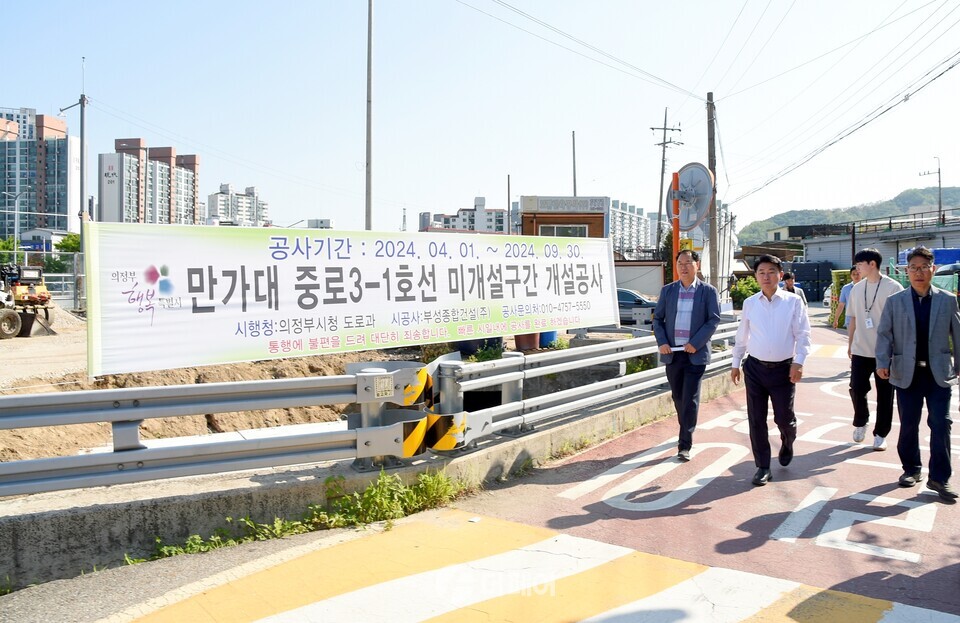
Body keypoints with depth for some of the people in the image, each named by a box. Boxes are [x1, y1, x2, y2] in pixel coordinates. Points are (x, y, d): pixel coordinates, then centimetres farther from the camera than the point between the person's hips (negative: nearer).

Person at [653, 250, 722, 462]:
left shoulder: (708, 291, -1)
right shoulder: (667, 290, 7)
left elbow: (714, 320, -5)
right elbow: (658, 319, 9)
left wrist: (696, 343, -15)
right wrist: (661, 342, -6)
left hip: (695, 353, -3)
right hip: (672, 353, 3)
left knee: (690, 399, -5)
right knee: (678, 397, 14)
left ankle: (685, 445, 0)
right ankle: (686, 433, 34)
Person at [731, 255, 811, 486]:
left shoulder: (793, 302, -4)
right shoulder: (749, 303, 4)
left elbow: (803, 335, -4)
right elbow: (742, 336, 11)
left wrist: (798, 363, -13)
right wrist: (736, 363, 11)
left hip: (784, 369, -2)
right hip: (755, 368, 2)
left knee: (784, 418, 6)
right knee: (756, 420, 4)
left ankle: (787, 444, 42)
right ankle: (763, 467, 17)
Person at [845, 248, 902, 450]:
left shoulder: (893, 288, -9)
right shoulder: (856, 289, 6)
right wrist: (849, 344, 13)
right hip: (860, 350, 4)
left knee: (884, 395, 5)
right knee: (857, 389, 1)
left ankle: (880, 434, 18)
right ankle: (860, 423, 26)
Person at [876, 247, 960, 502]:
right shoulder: (895, 301, 3)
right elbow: (884, 334, 1)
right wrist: (883, 362, -11)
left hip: (939, 373, 0)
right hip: (907, 373, 0)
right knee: (908, 425, 9)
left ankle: (939, 478, 5)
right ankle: (911, 469, 26)